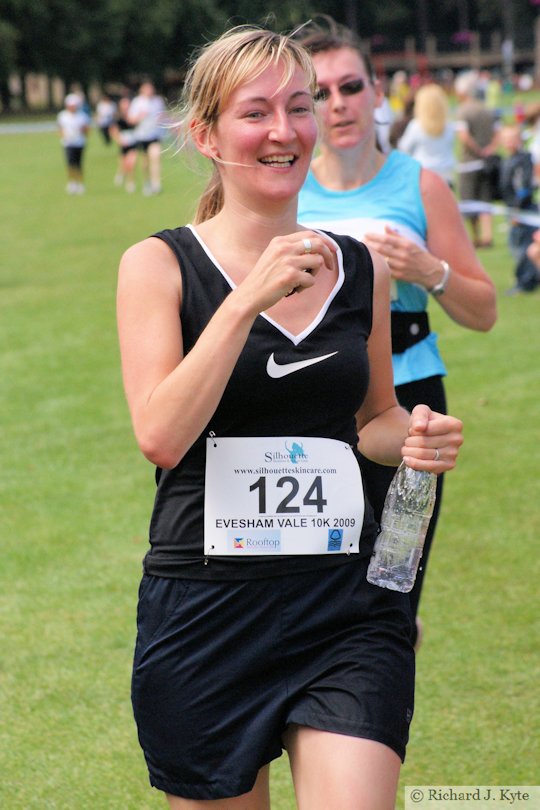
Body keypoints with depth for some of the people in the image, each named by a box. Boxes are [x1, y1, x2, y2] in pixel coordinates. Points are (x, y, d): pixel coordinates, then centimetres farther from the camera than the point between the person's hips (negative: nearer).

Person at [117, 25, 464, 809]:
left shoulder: (361, 270, 7)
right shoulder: (159, 265, -3)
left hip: (348, 603, 2)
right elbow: (160, 435, -16)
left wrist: (415, 438, -2)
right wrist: (249, 298, -21)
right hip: (206, 607, -2)